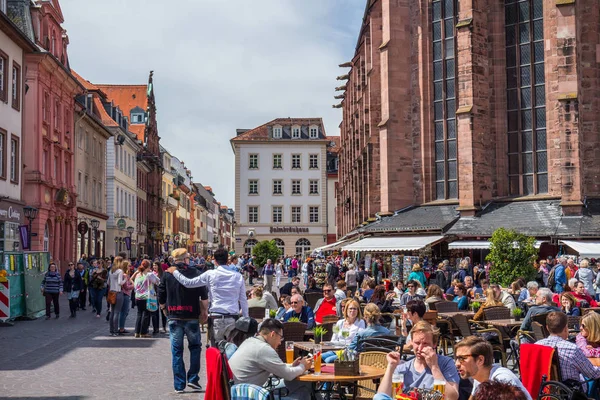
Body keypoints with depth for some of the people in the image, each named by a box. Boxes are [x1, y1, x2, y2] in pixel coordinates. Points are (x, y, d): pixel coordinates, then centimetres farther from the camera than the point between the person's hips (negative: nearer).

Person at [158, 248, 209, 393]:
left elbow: (161, 296, 4)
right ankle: (193, 378, 6)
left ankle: (179, 385, 8)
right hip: (191, 317, -1)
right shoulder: (195, 273, -4)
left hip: (174, 317, 1)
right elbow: (204, 296, -5)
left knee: (176, 351, 7)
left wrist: (164, 309, 21)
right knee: (195, 347, 15)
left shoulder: (167, 274, 1)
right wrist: (204, 312, 7)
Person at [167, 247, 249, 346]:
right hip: (233, 319, 2)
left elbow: (188, 283, 2)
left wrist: (174, 272, 17)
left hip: (216, 319, -2)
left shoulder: (210, 275, -4)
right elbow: (243, 301, 6)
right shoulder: (238, 276, 3)